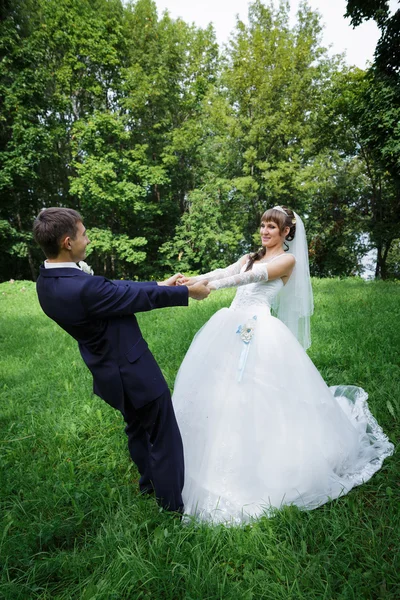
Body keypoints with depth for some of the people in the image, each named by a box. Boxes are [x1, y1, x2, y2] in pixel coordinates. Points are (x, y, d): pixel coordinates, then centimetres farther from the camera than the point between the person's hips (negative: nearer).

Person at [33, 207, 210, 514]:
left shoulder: (49, 280, -4)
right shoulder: (82, 288, -33)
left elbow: (117, 288, 2)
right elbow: (139, 297, -21)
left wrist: (159, 284, 8)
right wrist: (188, 292, -5)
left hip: (112, 371, 9)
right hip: (134, 372, -9)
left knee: (138, 429, 30)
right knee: (164, 439, 12)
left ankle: (149, 483, 52)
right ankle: (172, 505, 31)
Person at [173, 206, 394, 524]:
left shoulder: (288, 260, 0)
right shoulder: (249, 257, 19)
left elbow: (256, 276, -18)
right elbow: (224, 272, 1)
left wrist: (211, 286, -32)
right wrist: (195, 280, -21)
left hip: (259, 332, -6)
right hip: (229, 327, 6)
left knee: (257, 396, -2)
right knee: (219, 391, 8)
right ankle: (221, 458, 27)